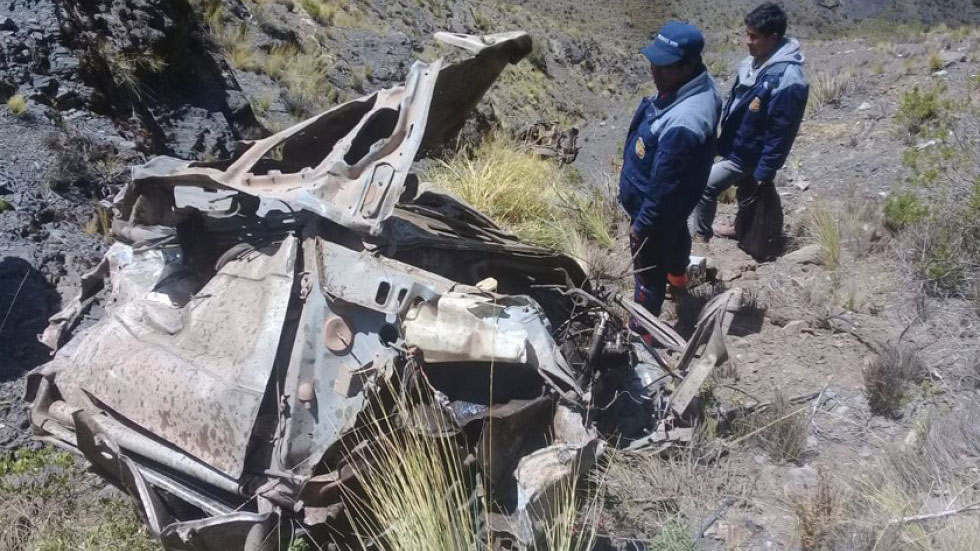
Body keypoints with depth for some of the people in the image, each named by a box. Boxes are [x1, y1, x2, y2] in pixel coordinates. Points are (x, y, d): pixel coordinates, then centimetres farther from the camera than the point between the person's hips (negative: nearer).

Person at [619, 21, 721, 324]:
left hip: (659, 205, -10)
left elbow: (665, 186, -33)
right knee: (676, 233, 36)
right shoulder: (697, 84, -12)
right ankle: (678, 274, 67)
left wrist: (642, 223, -19)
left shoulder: (683, 124, -43)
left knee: (649, 270, 12)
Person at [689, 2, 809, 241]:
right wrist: (722, 130, 18)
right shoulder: (755, 62, -3)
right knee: (744, 190, 26)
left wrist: (764, 173, -21)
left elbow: (781, 133, -25)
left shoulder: (787, 80, -29)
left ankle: (699, 234, 14)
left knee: (704, 186, -6)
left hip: (748, 154, -8)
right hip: (735, 145, 8)